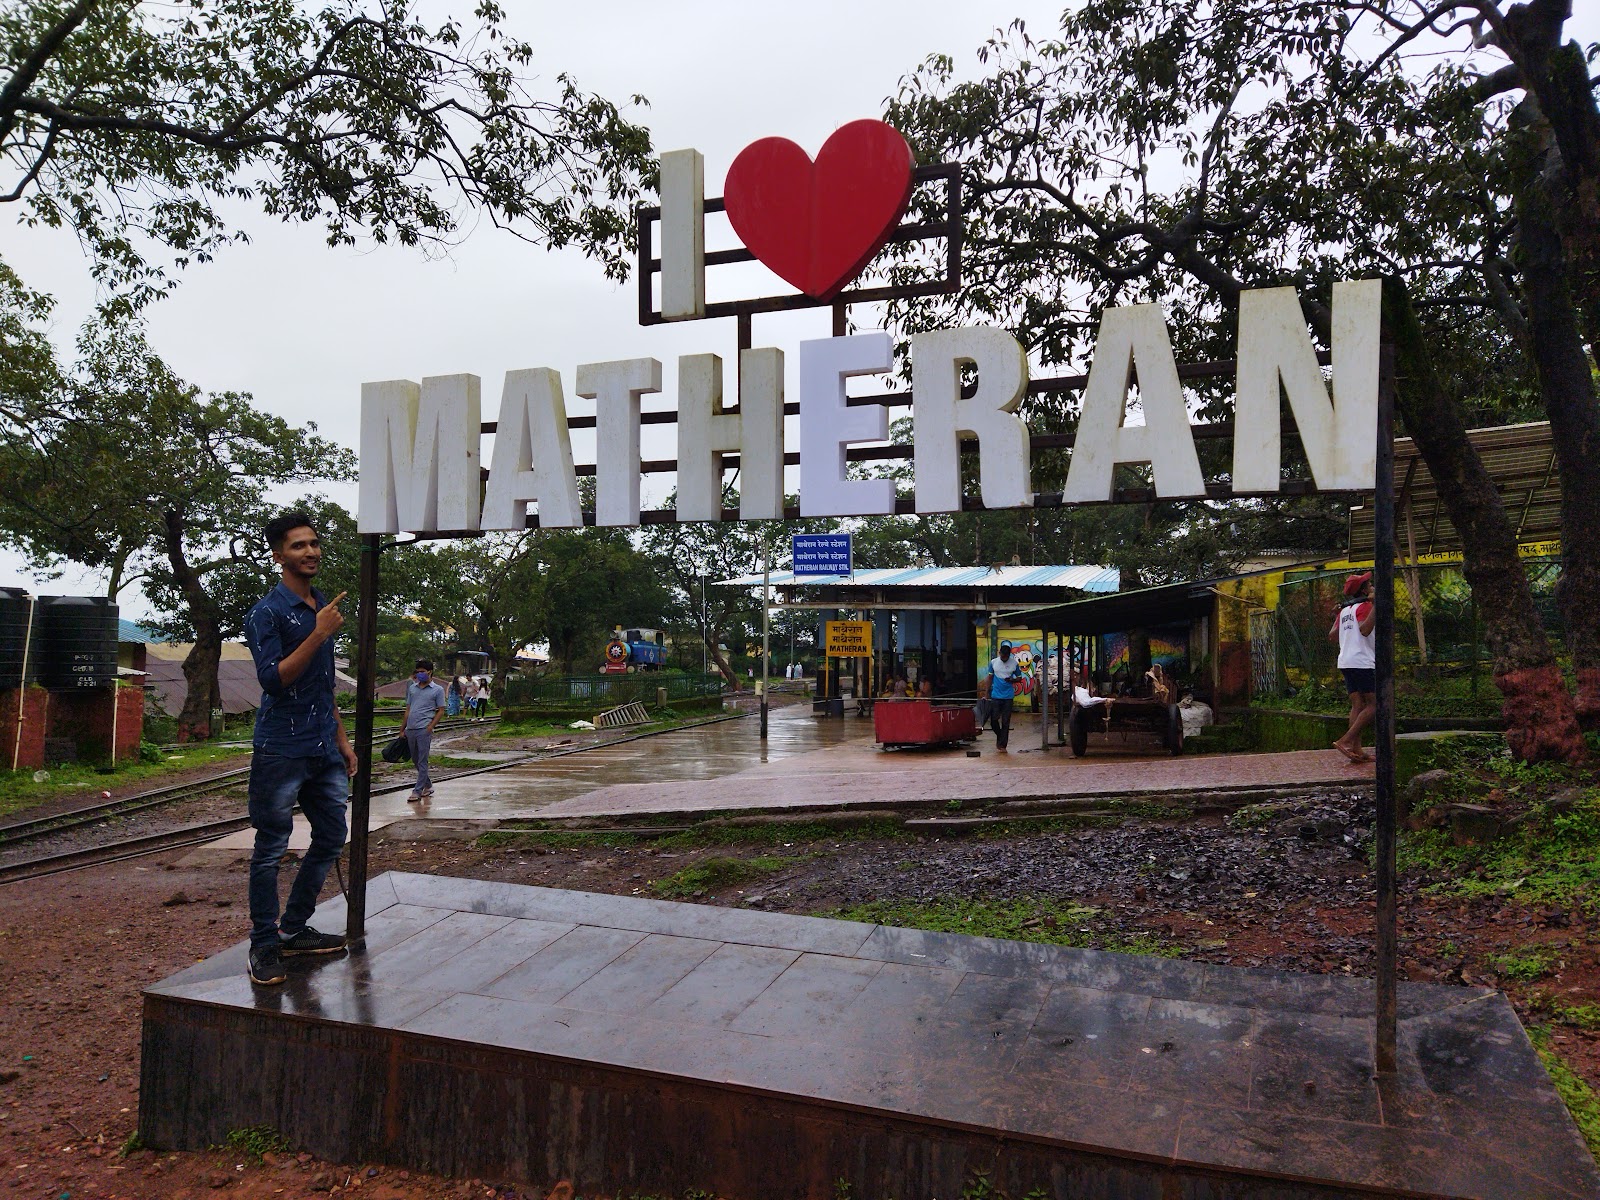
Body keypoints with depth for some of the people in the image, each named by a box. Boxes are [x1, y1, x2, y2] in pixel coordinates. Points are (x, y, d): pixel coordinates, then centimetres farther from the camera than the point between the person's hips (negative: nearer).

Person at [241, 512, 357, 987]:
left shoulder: (324, 607, 14)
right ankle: (264, 945, 11)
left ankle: (293, 930, 25)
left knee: (331, 837, 12)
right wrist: (320, 633, -23)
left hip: (323, 750, 8)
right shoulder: (267, 613, -9)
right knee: (271, 849, 1)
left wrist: (341, 739, 19)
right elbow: (273, 679, -19)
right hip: (281, 751, -8)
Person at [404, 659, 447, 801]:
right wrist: (403, 728, 14)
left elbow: (440, 710, -1)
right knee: (415, 760, 13)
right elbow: (408, 709, 18)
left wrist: (430, 727, -11)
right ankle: (428, 785, 29)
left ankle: (417, 791, 0)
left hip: (424, 729, -6)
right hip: (410, 729, 6)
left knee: (422, 761, -4)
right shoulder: (412, 688, 15)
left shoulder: (438, 690, 1)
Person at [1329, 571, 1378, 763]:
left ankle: (1357, 750, -2)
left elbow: (1332, 636, 17)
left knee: (1358, 705, 5)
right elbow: (1365, 629, -24)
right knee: (1374, 704, -6)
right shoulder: (1364, 606, -6)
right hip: (1363, 662, -8)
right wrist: (1376, 606, -26)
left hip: (1346, 662, 8)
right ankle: (1346, 740, -15)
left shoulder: (1344, 610, 17)